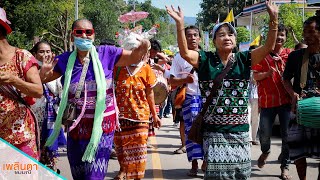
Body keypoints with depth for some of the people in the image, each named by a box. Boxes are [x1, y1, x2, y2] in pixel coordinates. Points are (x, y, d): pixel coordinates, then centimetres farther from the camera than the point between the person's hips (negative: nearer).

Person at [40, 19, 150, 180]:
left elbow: (134, 57, -1)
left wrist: (143, 48, -23)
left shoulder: (105, 54, -7)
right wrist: (43, 72, -18)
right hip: (76, 126, 3)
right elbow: (42, 80, 6)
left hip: (101, 126, -3)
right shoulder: (65, 60, -2)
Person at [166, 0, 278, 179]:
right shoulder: (206, 60, 0)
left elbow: (269, 47, -5)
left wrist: (274, 19, -16)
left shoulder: (244, 59, 3)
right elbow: (184, 52, -14)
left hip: (240, 129, 2)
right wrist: (180, 24, -24)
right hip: (214, 130, -2)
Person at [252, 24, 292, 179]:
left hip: (286, 100, 1)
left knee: (287, 135, 1)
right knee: (264, 133, 2)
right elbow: (255, 76, 0)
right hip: (267, 100, 0)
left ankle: (285, 166, 12)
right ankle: (265, 151, 36)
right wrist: (267, 73, -17)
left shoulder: (289, 54, 6)